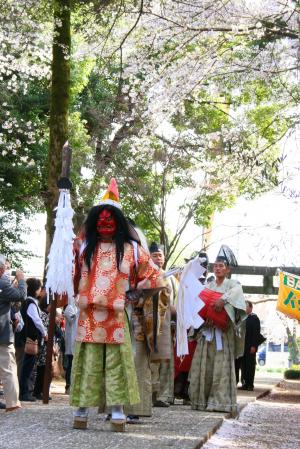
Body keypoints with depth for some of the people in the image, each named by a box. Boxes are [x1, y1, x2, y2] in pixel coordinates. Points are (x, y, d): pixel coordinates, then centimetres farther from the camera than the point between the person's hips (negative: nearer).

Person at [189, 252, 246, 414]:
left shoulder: (231, 284, 6)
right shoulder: (208, 286, 16)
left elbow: (237, 290, -18)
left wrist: (224, 299, -33)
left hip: (223, 330, -4)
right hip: (207, 330, 4)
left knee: (221, 364, -8)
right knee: (204, 365, 0)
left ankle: (220, 401, -8)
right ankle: (202, 400, 4)